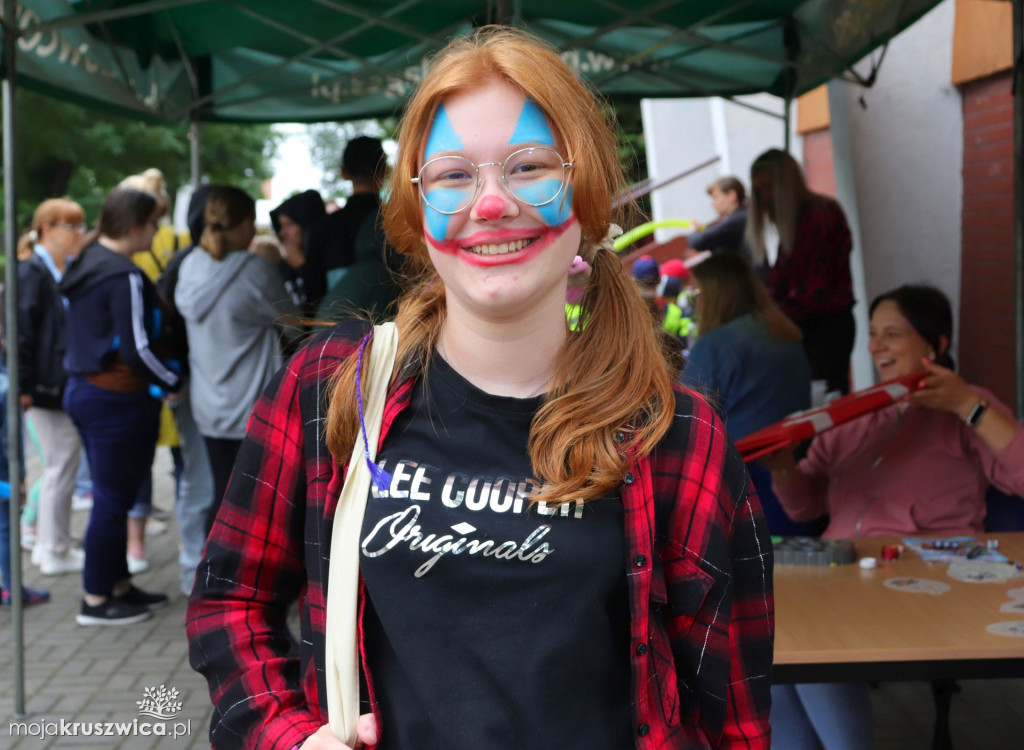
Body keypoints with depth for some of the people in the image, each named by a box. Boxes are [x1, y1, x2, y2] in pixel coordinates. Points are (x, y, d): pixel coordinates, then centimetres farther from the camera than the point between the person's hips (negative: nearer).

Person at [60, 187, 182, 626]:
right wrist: (174, 383, -8)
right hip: (118, 400, -10)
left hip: (83, 389, 10)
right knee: (113, 500, 0)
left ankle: (119, 586, 28)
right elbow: (137, 349, -21)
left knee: (111, 496, 17)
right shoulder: (125, 277, -19)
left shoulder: (86, 264, 11)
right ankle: (96, 602, 9)